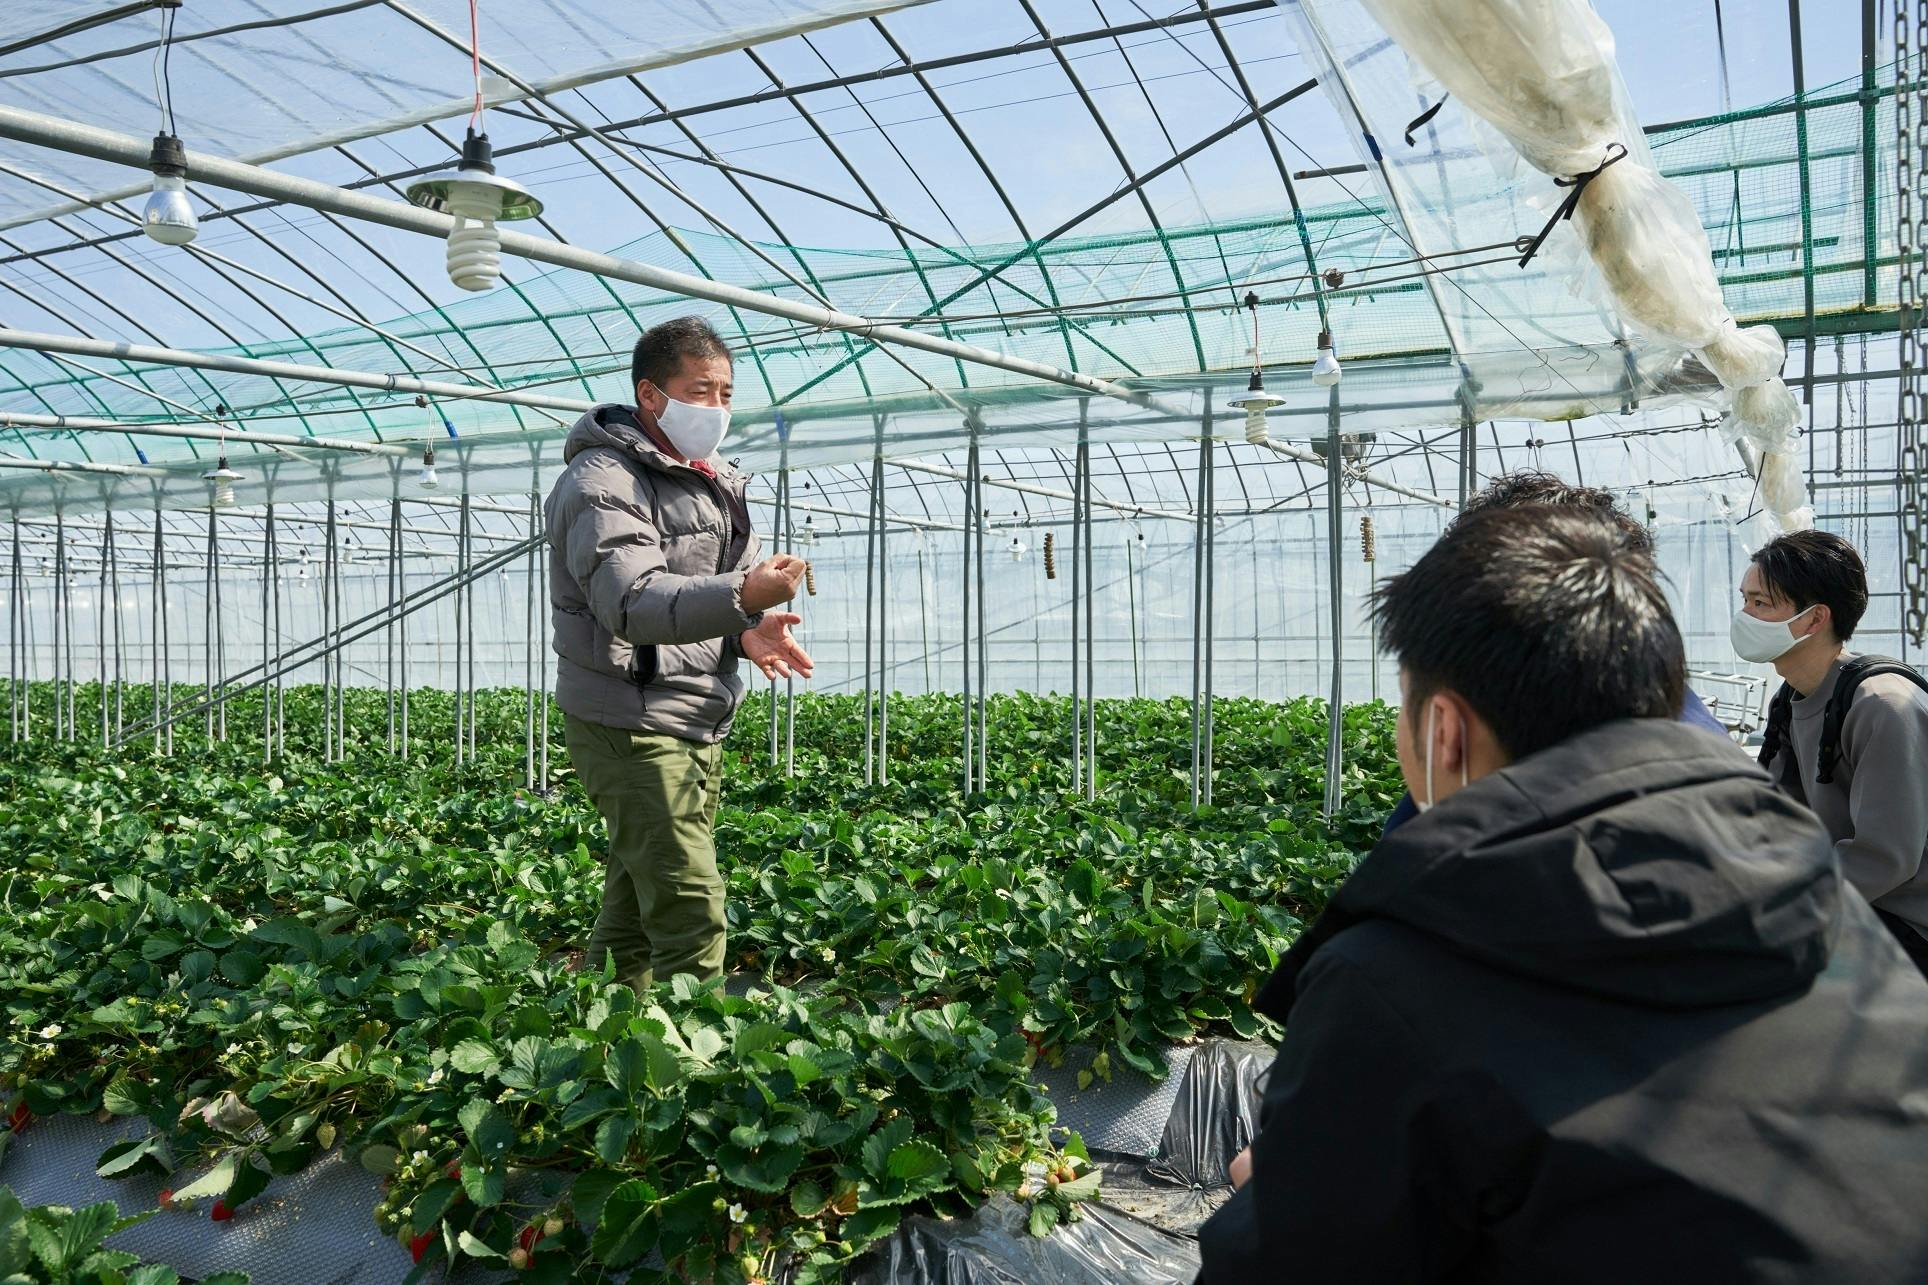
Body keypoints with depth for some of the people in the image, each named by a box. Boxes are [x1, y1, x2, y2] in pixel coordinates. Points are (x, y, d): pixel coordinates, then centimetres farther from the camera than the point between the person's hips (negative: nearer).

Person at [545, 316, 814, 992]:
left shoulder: (709, 482, 17)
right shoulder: (602, 481, -12)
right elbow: (632, 601, -27)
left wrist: (748, 630, -6)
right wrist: (741, 595, -43)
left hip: (699, 728, 9)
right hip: (630, 725, -9)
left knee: (633, 910, 17)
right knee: (691, 912, -14)